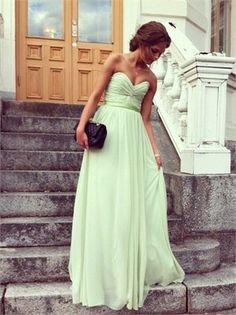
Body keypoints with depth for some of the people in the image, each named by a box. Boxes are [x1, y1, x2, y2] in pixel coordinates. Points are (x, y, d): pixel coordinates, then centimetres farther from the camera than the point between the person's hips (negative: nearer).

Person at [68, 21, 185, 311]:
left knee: (132, 199, 3)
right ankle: (102, 270, 9)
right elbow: (95, 95, -2)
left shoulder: (151, 79, 12)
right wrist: (82, 125, -14)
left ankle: (130, 268, 17)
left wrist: (155, 151, 0)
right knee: (104, 197, -3)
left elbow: (145, 118, 9)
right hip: (107, 130, -3)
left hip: (133, 136, 4)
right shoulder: (115, 61, 3)